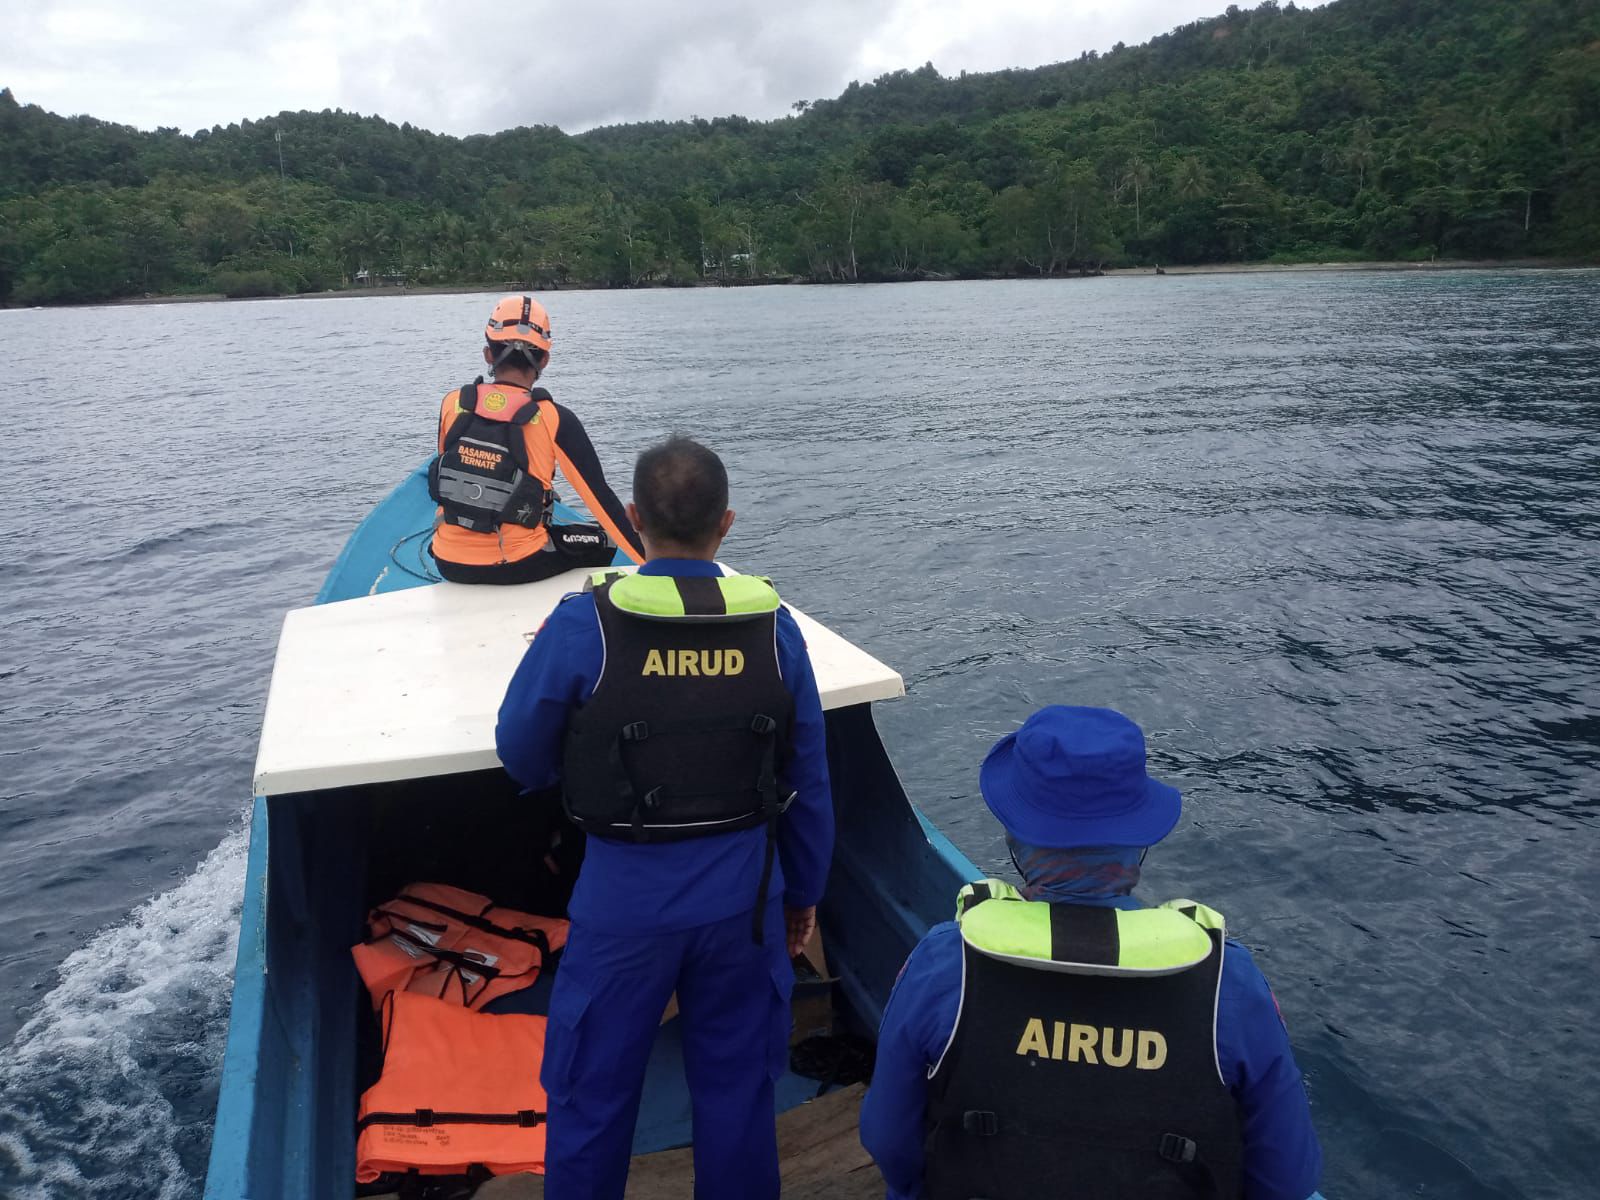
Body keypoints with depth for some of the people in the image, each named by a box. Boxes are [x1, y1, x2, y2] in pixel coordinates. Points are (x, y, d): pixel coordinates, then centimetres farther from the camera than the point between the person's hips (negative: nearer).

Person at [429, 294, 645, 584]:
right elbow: (601, 498, -13)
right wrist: (652, 562, -7)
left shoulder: (451, 405, -3)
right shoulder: (554, 420, -14)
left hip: (449, 563, 4)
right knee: (603, 542, 21)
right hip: (515, 566, -4)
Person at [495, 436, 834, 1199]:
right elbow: (809, 785, 0)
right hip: (741, 892, 2)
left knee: (593, 1093, 19)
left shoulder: (582, 626, -16)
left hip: (625, 893, -2)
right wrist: (803, 893, 14)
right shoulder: (774, 626, -8)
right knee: (737, 1087, 20)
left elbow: (520, 757, -3)